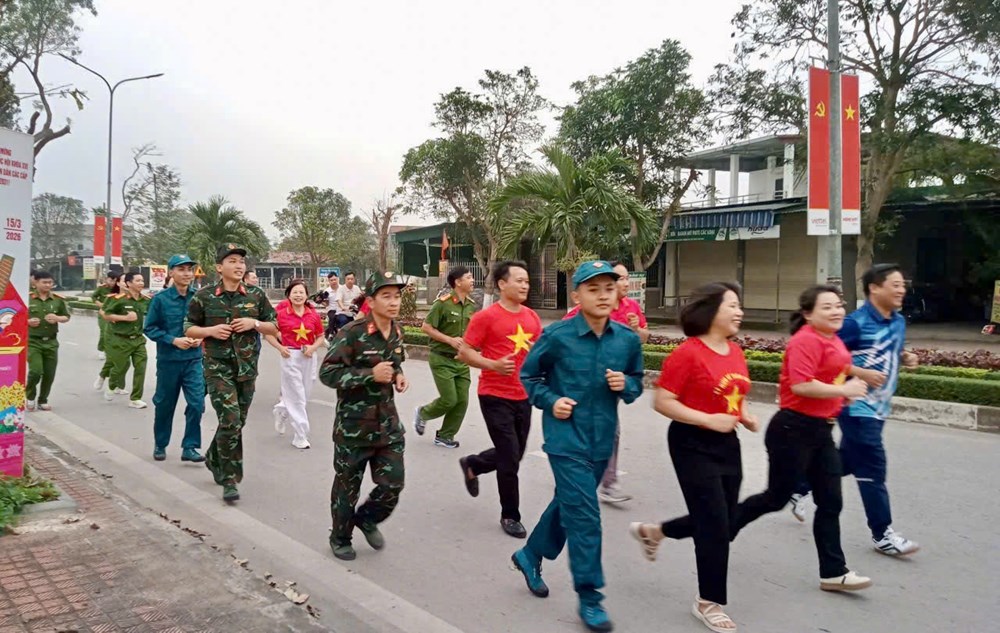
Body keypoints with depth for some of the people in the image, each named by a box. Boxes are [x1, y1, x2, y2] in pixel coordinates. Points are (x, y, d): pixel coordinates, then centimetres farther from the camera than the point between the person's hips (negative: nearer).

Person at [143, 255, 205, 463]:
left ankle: (189, 447, 6)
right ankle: (160, 445, 32)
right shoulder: (160, 299, -8)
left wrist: (200, 338, -10)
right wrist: (174, 340, -16)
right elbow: (149, 328, -5)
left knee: (197, 403, -7)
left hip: (194, 359, 1)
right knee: (165, 404, 13)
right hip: (168, 360, -1)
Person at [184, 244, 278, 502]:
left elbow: (274, 327, 8)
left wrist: (254, 323, -11)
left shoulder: (256, 295, 3)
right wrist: (210, 330, -14)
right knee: (230, 420, -13)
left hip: (247, 367, 4)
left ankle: (214, 458, 41)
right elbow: (188, 329, 5)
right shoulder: (204, 296, -3)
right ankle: (229, 480, 0)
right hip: (218, 367, -3)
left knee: (237, 422, 14)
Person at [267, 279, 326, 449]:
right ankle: (300, 437, 11)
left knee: (305, 394, 15)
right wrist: (280, 348, -11)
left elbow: (320, 337, 10)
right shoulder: (281, 313, -6)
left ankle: (281, 410, 46)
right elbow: (268, 333, 1)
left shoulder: (313, 314, 1)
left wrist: (313, 347, -9)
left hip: (309, 357, 4)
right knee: (296, 397, 1)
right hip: (290, 356, -4)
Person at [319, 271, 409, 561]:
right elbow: (328, 373, -18)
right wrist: (370, 375, -26)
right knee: (347, 486, 11)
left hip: (387, 422, 6)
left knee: (392, 484, 5)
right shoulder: (352, 333, -18)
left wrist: (398, 376, 0)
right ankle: (340, 538, 34)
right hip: (354, 424, -5)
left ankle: (366, 519, 35)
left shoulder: (397, 332, 4)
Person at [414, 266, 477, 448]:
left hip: (461, 360, 6)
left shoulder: (471, 305, 4)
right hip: (442, 359, -6)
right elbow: (426, 327, -13)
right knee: (449, 400, -6)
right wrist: (450, 340, -19)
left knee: (462, 401, 3)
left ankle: (445, 436, 20)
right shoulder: (443, 303, -16)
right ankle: (423, 413, 24)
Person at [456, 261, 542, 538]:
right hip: (495, 396, -6)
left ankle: (472, 465, 44)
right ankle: (510, 516, 17)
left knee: (514, 455, 16)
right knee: (510, 459, -3)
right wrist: (493, 365, -24)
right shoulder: (486, 317, -12)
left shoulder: (532, 317, 6)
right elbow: (464, 352, -10)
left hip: (524, 396, 7)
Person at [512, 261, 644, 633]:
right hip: (566, 439, -5)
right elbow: (529, 375, 3)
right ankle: (589, 598, 10)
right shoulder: (557, 335, -12)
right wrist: (549, 401, -12)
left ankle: (530, 556, 44)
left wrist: (626, 385, -11)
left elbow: (636, 381, 11)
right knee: (584, 516, -6)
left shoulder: (628, 339, -2)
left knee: (567, 504, 20)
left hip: (602, 440, 5)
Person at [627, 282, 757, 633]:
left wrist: (745, 415, 2)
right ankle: (709, 603, 19)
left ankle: (652, 531, 38)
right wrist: (708, 420, -23)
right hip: (693, 445, -8)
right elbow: (662, 402, -18)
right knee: (715, 526, -1)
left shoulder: (735, 351, 6)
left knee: (724, 522, 16)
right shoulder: (687, 353, -17)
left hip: (727, 444, 8)